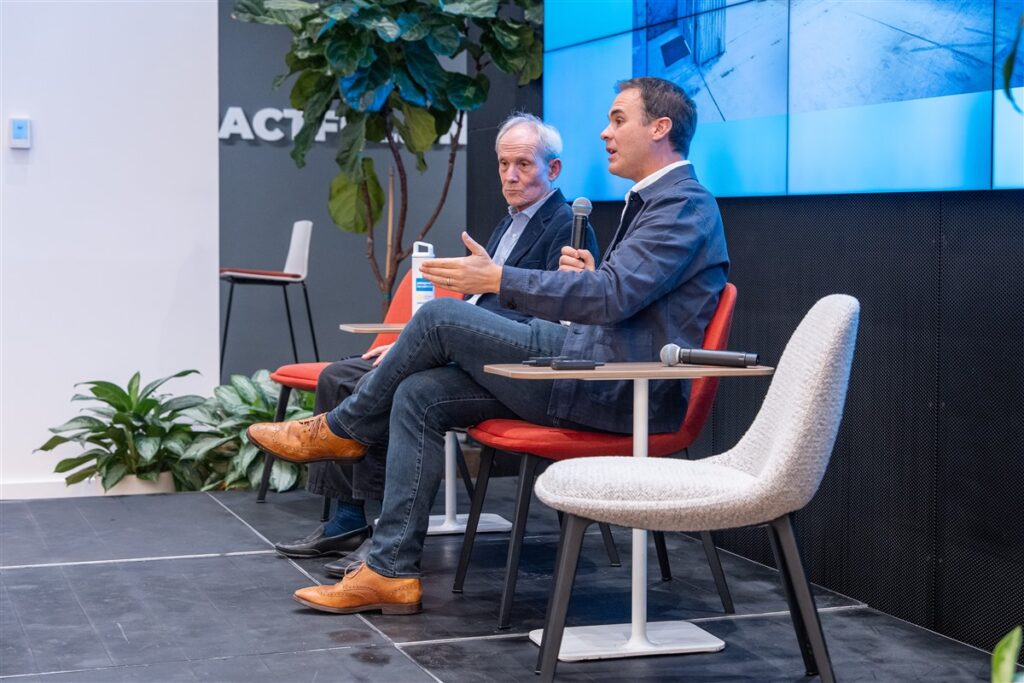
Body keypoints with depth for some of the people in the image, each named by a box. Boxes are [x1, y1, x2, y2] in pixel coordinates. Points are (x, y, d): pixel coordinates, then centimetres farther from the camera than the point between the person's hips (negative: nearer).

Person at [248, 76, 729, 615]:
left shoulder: (684, 204, -10)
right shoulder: (652, 201, 23)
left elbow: (614, 294, -23)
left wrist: (498, 279, -20)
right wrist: (588, 278, 4)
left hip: (628, 387, -10)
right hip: (606, 377, 10)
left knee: (440, 317, -13)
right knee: (418, 396, -1)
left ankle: (342, 430, 10)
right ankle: (391, 571, -2)